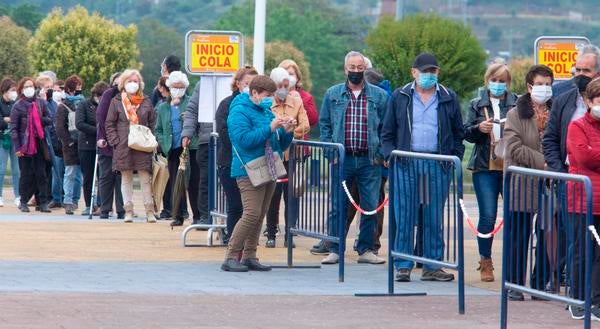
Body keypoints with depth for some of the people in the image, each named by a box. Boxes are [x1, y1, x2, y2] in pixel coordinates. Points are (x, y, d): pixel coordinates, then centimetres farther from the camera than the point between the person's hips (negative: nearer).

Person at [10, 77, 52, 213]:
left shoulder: (40, 103, 8)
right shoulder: (18, 106, -2)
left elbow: (49, 120, 13)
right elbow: (13, 128, -4)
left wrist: (40, 120, -8)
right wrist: (17, 147, -11)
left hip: (39, 144, 3)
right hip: (24, 144, -3)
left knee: (41, 174, -1)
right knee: (26, 174, 1)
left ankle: (43, 203, -1)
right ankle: (23, 202, 11)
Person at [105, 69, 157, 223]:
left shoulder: (146, 102, 9)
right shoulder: (116, 102, 6)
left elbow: (153, 123, 11)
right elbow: (109, 124, 5)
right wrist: (115, 141, -5)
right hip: (123, 147, 0)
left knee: (145, 178, -2)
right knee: (126, 179, 4)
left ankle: (150, 211, 0)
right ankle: (128, 211, 7)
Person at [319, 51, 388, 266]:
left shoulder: (378, 96, 6)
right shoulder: (333, 95, 8)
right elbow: (324, 124, 10)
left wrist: (380, 154, -2)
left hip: (369, 161, 0)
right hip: (341, 159, 0)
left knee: (370, 207, 1)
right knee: (338, 206, 0)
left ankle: (365, 250, 11)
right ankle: (335, 250, 7)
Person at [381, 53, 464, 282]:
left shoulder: (448, 98, 11)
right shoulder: (400, 97, 9)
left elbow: (458, 133, 14)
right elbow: (387, 132, 11)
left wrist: (454, 158, 3)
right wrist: (391, 156, -3)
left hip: (438, 166, 1)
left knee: (434, 218, 3)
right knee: (404, 217, -3)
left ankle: (432, 266, 8)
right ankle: (403, 266, 1)